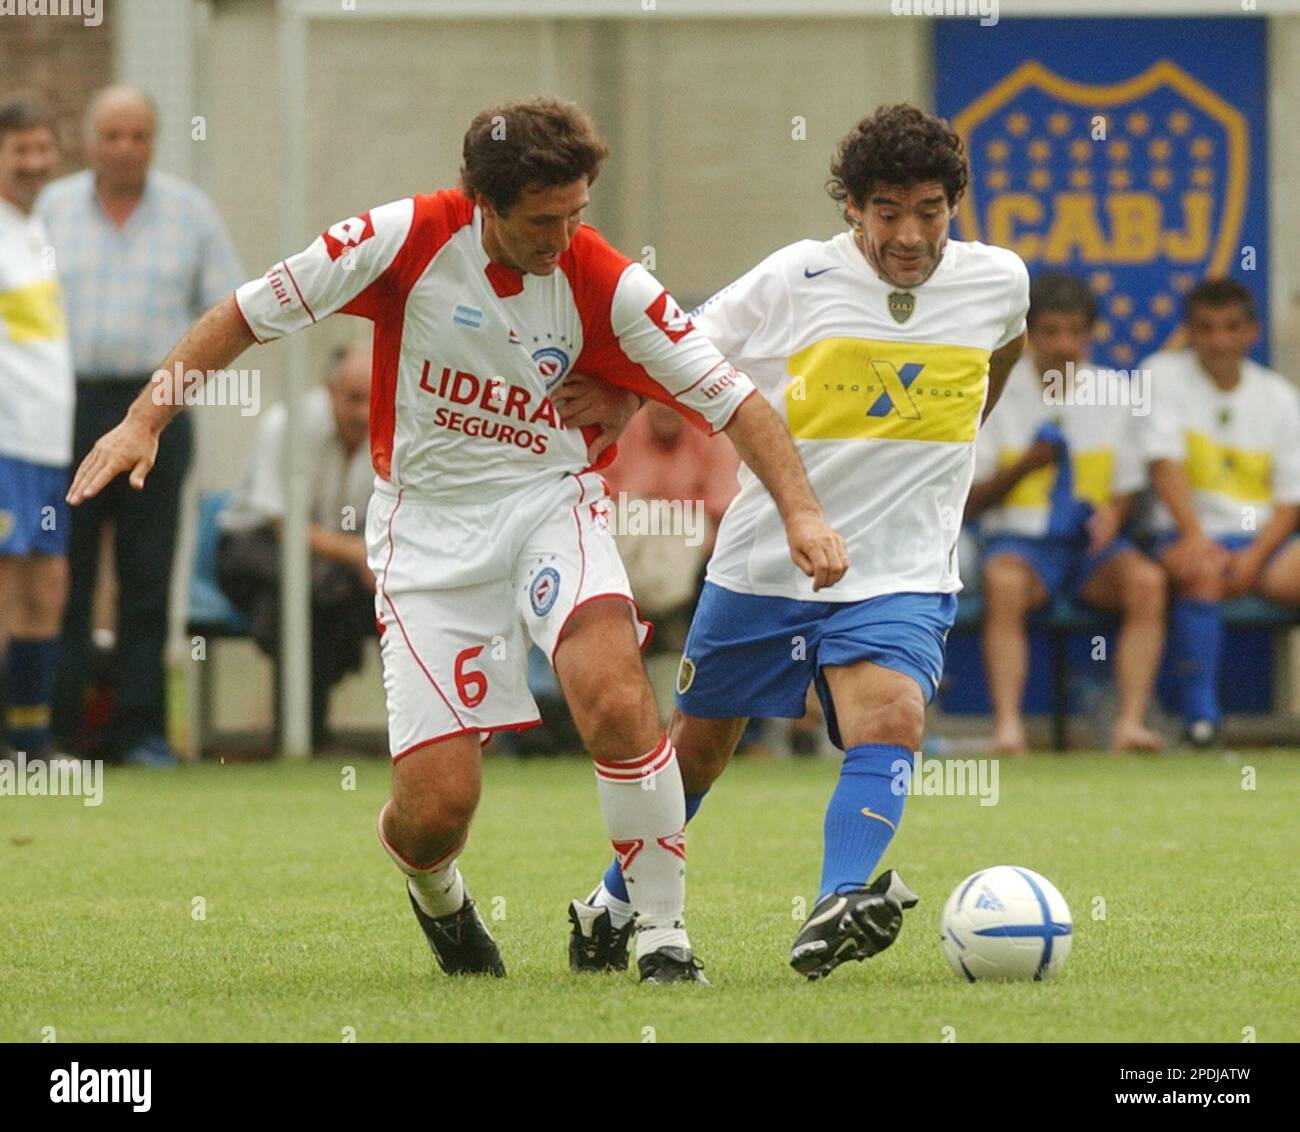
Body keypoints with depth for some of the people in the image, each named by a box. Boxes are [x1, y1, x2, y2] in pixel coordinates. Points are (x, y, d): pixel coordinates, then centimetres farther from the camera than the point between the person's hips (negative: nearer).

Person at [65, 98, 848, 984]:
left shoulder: (604, 283, -12)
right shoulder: (407, 239, -14)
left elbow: (730, 397, -7)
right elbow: (250, 313, -4)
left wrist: (800, 510, -20)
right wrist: (145, 422, -8)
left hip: (550, 503, 0)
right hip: (428, 529, 0)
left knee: (615, 692, -31)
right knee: (437, 804, -8)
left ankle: (663, 933, -16)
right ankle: (438, 898, 32)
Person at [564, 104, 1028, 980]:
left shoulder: (998, 280, -2)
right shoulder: (795, 281, -11)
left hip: (900, 577, 1)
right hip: (764, 567, 0)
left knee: (892, 719, -27)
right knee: (697, 746, 13)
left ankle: (834, 917, -42)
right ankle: (612, 907, 37)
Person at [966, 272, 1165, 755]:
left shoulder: (1115, 390, 10)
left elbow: (1128, 487, 14)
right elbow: (969, 500, 2)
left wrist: (1114, 512, -10)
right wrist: (1022, 468, -16)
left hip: (1091, 541, 2)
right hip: (1019, 539, -2)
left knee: (1146, 579, -30)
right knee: (1004, 583, -37)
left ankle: (1130, 723, -35)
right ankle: (1007, 727, -42)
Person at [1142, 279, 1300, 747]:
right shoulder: (1165, 375, 6)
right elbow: (1165, 461, -7)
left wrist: (1255, 556, -12)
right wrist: (1194, 536, -21)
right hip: (1193, 532, -2)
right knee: (1201, 570, -37)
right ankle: (1200, 713, -32)